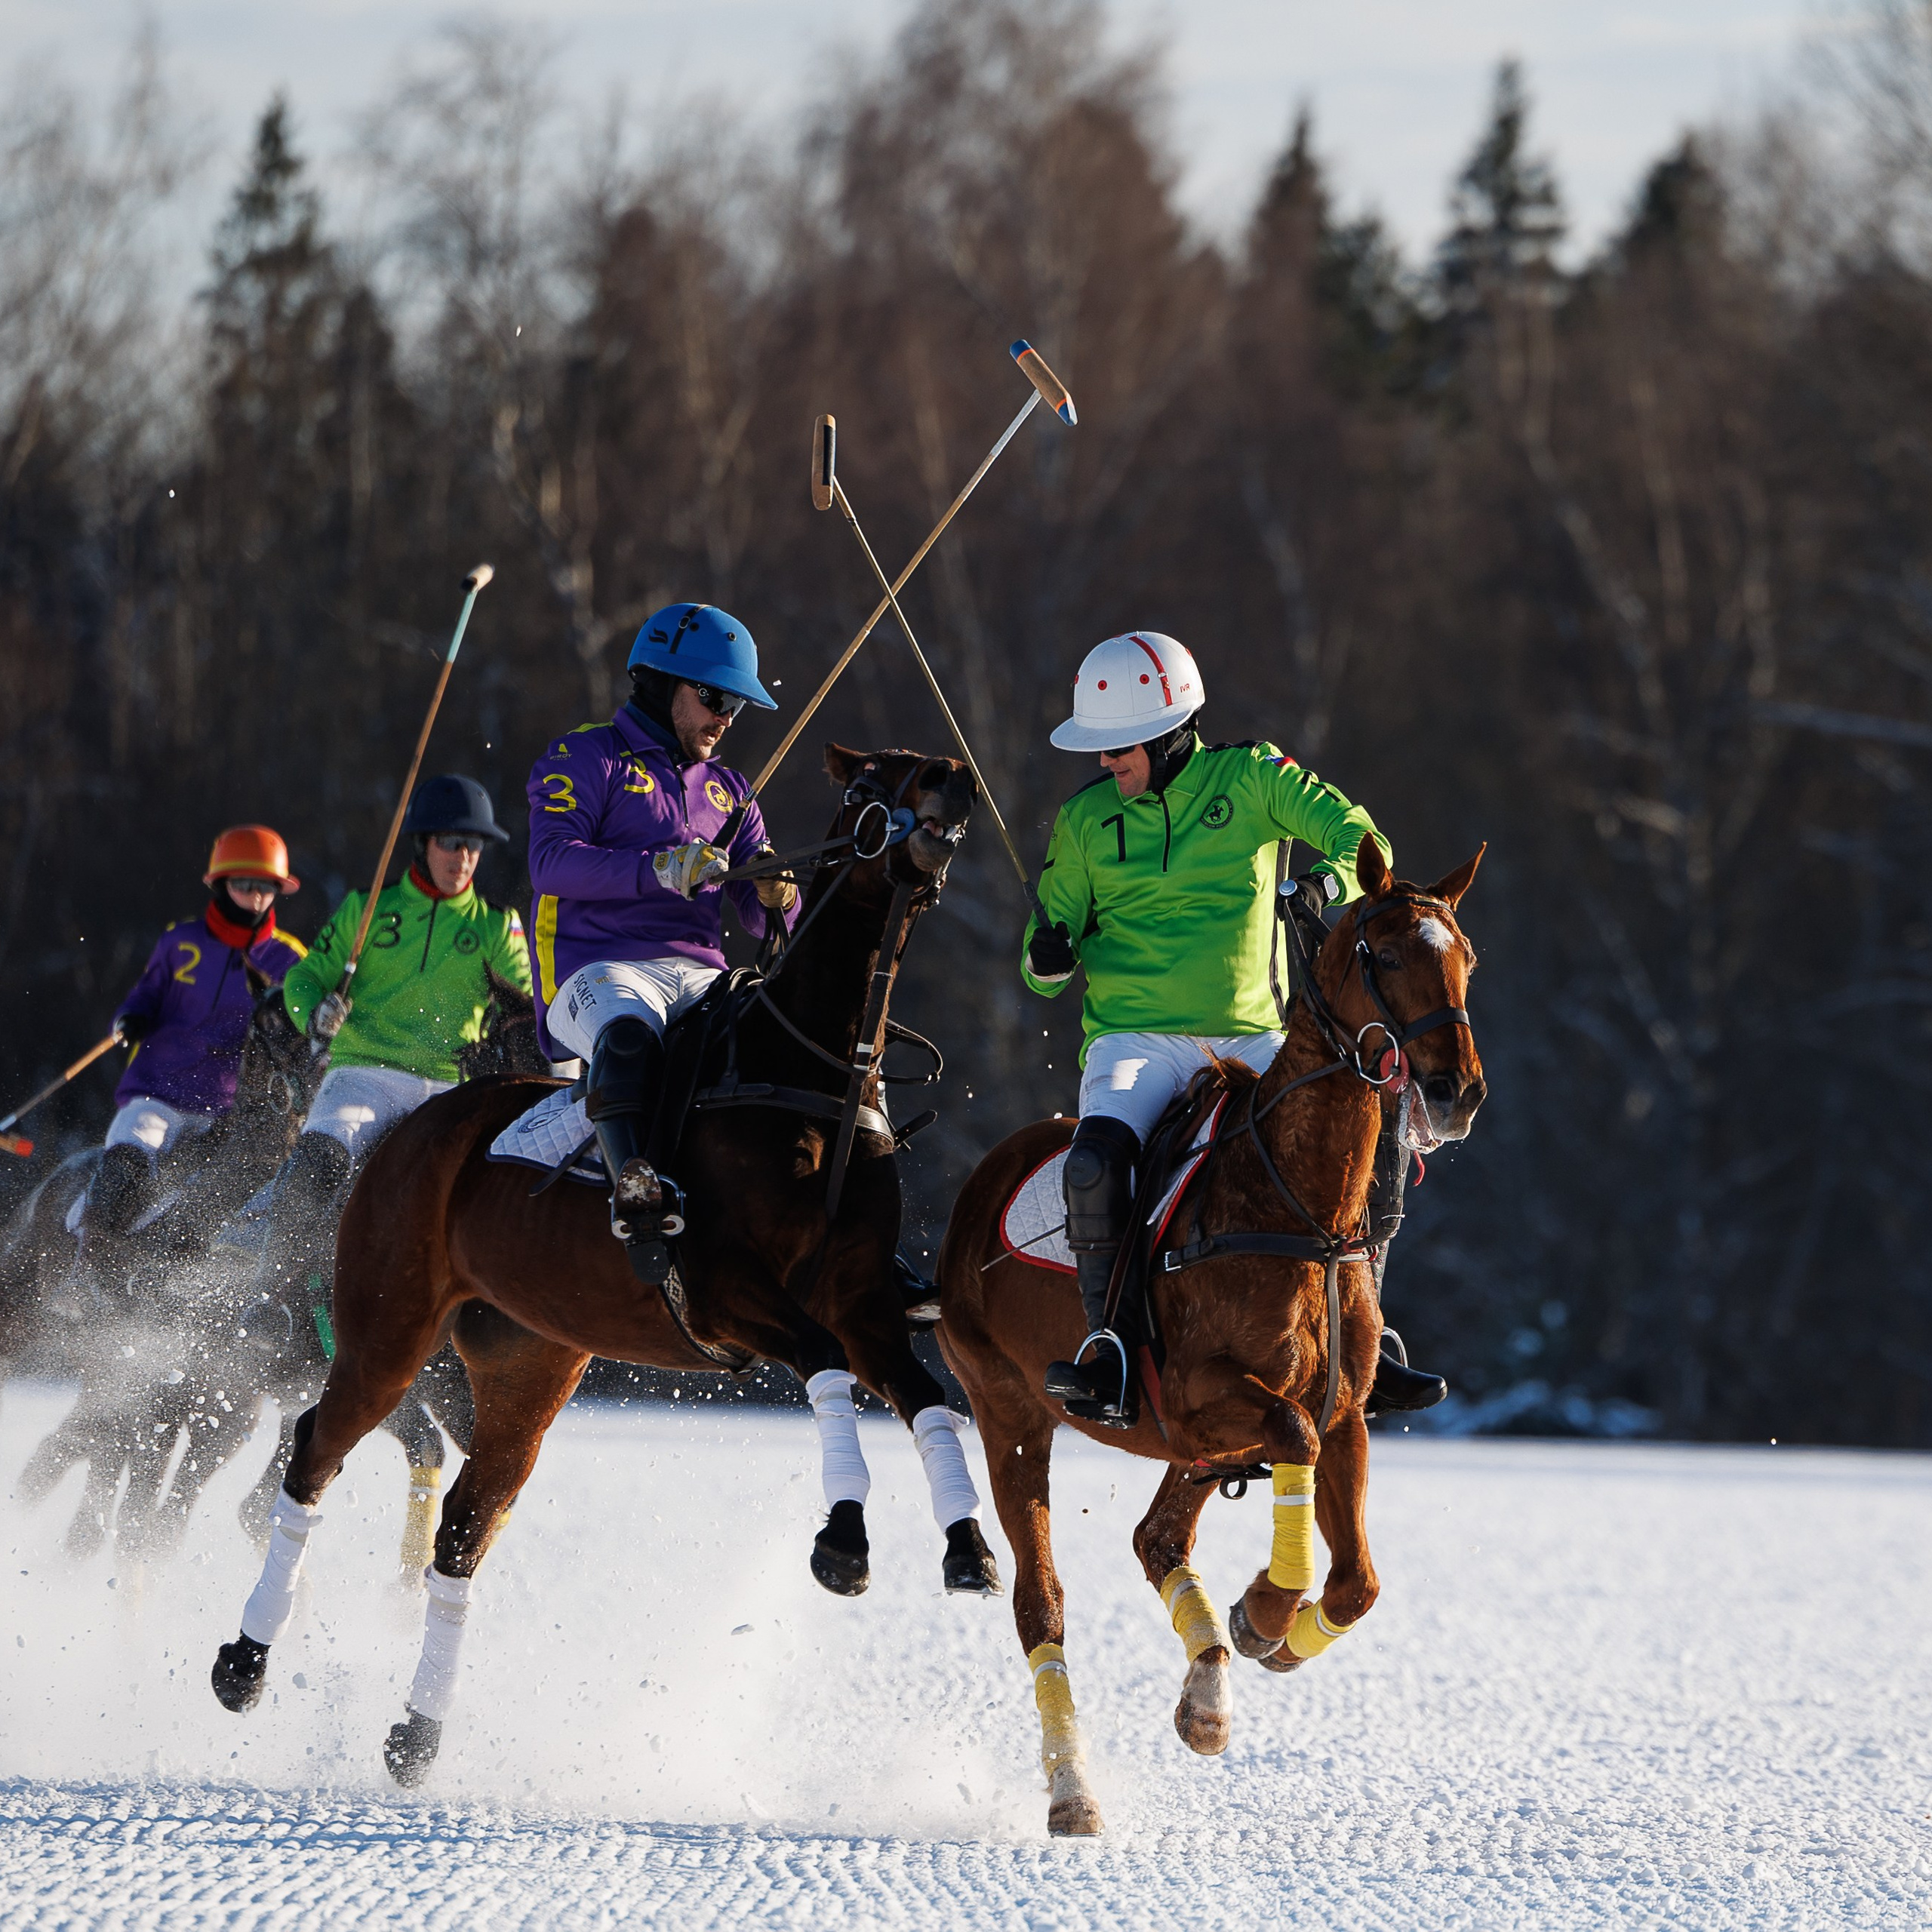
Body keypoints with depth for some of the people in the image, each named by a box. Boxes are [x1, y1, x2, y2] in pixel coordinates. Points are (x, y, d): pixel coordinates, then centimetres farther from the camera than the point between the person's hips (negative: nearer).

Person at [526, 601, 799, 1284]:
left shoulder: (728, 792, 26)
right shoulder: (586, 759, 9)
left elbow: (764, 919, 20)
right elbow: (552, 862, -8)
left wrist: (775, 897, -5)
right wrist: (660, 870, -20)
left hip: (700, 975, 5)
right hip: (597, 969, -5)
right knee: (628, 1034, -40)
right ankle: (633, 1185, -56)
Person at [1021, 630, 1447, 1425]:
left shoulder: (1250, 779, 2)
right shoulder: (1086, 819, 7)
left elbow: (1359, 839, -5)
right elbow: (1049, 963, 13)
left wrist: (1325, 884, -28)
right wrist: (1046, 958, -12)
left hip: (1249, 1038, 0)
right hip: (1135, 1038, 0)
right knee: (1096, 1157, -31)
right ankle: (1106, 1345, -22)